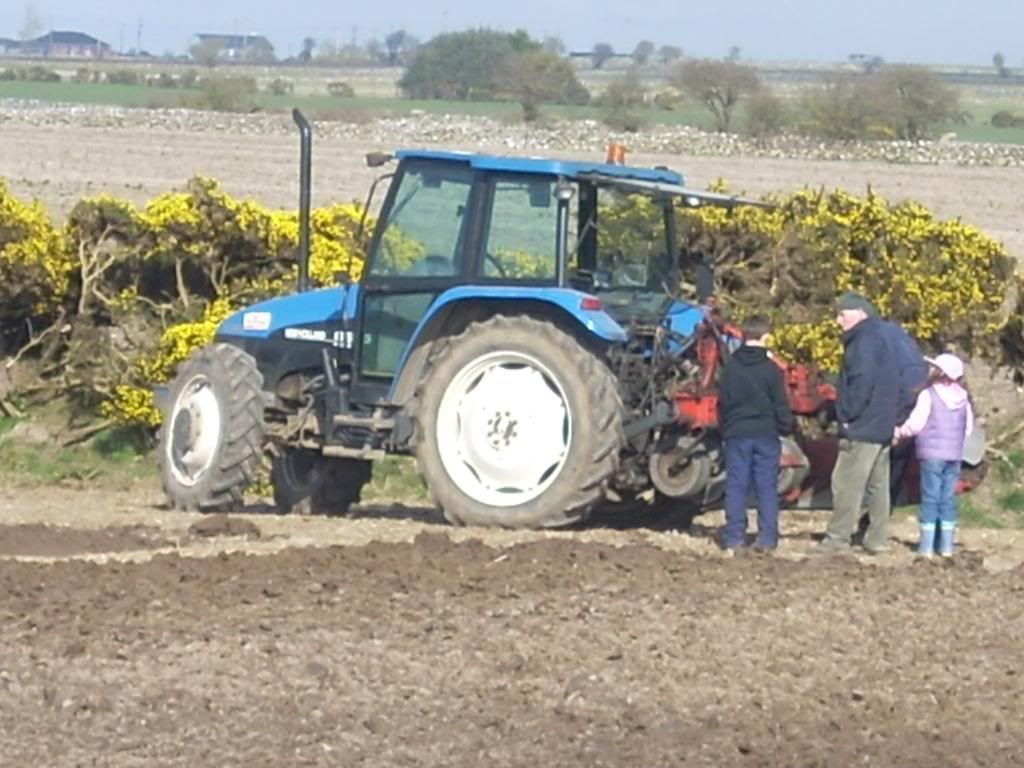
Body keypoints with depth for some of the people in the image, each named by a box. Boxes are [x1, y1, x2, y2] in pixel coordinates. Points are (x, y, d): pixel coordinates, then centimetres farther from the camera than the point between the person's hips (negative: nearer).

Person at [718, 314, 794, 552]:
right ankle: (767, 537, 0)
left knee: (736, 486, 5)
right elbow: (780, 405, -4)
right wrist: (786, 427, 10)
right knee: (767, 488, 3)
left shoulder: (731, 367, 0)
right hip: (766, 434, -2)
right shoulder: (770, 369, -8)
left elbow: (722, 402, 5)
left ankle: (734, 536, 2)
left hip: (737, 434, 2)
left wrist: (725, 428, 16)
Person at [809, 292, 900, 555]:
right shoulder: (880, 339, 19)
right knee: (877, 485, 11)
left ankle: (837, 538, -9)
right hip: (881, 428, 10)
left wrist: (848, 416, -15)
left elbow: (862, 381, -22)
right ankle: (877, 540, 13)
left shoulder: (865, 341, -13)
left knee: (846, 484, -9)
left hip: (862, 428, -10)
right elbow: (892, 383, 20)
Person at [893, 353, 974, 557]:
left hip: (932, 454, -5)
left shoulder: (929, 395, -10)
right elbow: (968, 428, 12)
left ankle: (926, 546, -2)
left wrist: (899, 433, 3)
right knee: (948, 499, 10)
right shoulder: (963, 399, 8)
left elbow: (916, 423, -13)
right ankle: (946, 545, 11)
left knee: (930, 498, -2)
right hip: (954, 455, 5)